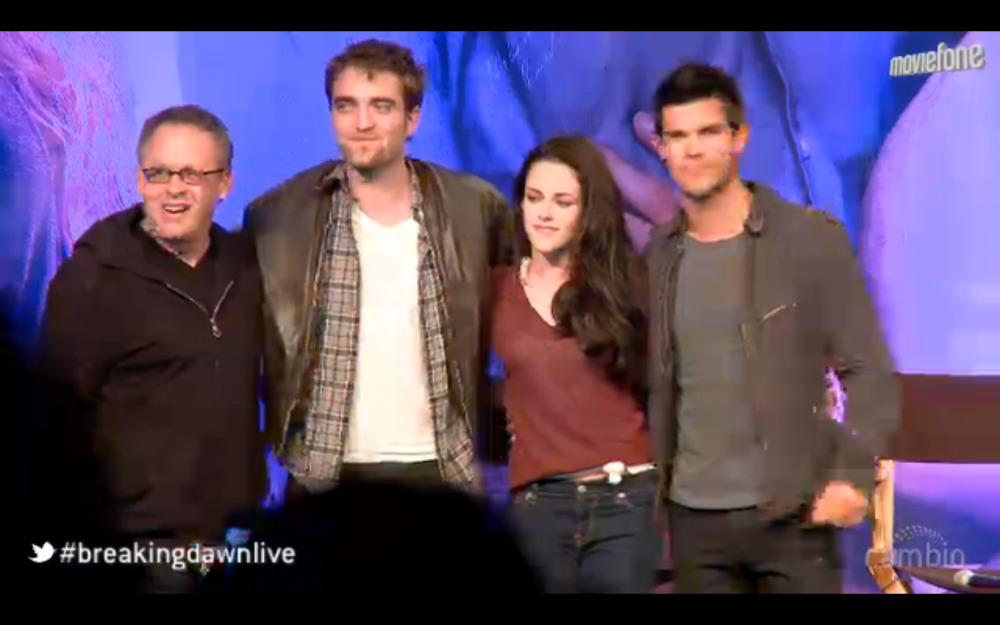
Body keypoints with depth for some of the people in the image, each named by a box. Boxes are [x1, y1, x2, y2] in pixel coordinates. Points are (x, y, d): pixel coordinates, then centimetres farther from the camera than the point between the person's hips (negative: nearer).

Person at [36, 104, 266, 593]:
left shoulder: (244, 263, 6)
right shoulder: (91, 278, -9)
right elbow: (61, 417, -9)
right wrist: (102, 535, -10)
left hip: (239, 531, 5)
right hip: (142, 544, -5)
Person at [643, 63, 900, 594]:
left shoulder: (812, 238, -5)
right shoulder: (658, 256, 8)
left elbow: (869, 370, -6)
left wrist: (854, 473, -17)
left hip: (792, 514, -3)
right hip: (692, 517, 4)